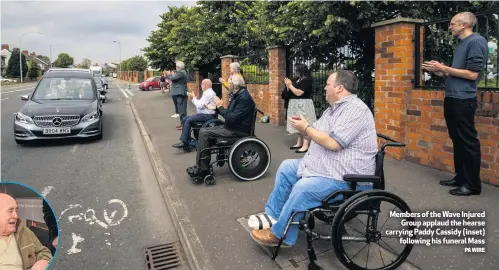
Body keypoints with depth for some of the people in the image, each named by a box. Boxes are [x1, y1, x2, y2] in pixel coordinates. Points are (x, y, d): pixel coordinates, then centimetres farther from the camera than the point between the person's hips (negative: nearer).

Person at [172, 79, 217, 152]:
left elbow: (200, 105, -19)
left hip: (208, 115, -10)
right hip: (204, 114, 10)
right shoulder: (206, 92, 18)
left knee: (188, 120, -19)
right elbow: (199, 104, 18)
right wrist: (192, 99, 6)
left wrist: (193, 97, -5)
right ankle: (187, 140, -1)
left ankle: (184, 142, -15)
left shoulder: (209, 93, -15)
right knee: (185, 119, 2)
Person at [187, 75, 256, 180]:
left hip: (237, 130, -10)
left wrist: (220, 107, -15)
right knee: (204, 131, 3)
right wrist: (216, 108, 7)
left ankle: (201, 168, -7)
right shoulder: (238, 95, 12)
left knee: (204, 133, -17)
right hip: (232, 126, 10)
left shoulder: (244, 98, -20)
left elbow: (232, 119, -26)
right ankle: (203, 167, 3)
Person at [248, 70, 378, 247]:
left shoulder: (355, 109, -19)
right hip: (324, 165, 11)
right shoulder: (334, 108, 14)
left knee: (303, 188, -30)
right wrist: (303, 126, -7)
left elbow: (333, 143, -27)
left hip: (347, 178, -11)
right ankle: (273, 215, 15)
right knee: (286, 168, 12)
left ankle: (279, 234, -10)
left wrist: (306, 128, -16)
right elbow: (318, 133, 12)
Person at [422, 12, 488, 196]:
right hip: (452, 99, 9)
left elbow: (472, 74, -16)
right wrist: (439, 72, 10)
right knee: (458, 141, 13)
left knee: (468, 142, -4)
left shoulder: (476, 41, -8)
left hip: (463, 100, -9)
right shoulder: (461, 44, 19)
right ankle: (461, 177, 23)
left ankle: (473, 184, 4)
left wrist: (443, 68, -11)